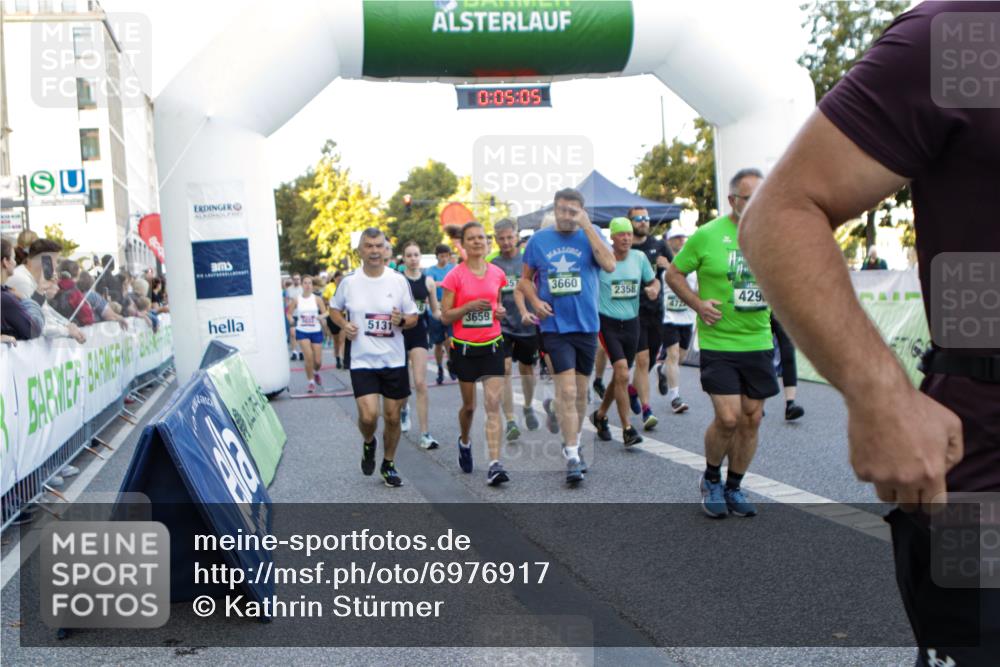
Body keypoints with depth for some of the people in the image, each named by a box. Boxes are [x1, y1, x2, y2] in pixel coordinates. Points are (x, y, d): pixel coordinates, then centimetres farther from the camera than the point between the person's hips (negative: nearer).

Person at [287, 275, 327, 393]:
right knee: (308, 357, -15)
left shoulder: (317, 299, -4)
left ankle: (316, 372, 39)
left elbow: (325, 313, -5)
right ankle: (311, 381, 3)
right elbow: (289, 313, 7)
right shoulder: (296, 300, -2)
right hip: (302, 331, 0)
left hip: (316, 331, 1)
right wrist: (291, 319, -14)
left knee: (318, 361, 3)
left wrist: (321, 316, -27)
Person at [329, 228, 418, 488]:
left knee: (392, 416, 8)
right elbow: (335, 309, 15)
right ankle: (368, 443, 21)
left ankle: (388, 464, 29)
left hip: (394, 359, 1)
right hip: (362, 361, -1)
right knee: (368, 416, -14)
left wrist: (402, 321, -17)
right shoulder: (349, 282, -1)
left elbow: (413, 317, 6)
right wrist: (344, 324, -5)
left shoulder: (398, 280, -1)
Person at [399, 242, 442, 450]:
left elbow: (435, 311, 9)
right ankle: (404, 409, 49)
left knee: (420, 383, -10)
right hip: (399, 333, 0)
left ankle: (425, 433, -8)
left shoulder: (428, 281, 2)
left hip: (419, 334, 0)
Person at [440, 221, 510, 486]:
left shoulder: (497, 273, 4)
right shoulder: (455, 276, -6)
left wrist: (501, 311, -2)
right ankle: (464, 442, 42)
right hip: (464, 347, -2)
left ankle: (495, 464, -13)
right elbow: (445, 316, -6)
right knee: (469, 406, 11)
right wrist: (469, 306, -20)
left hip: (492, 346, 2)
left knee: (493, 405, -9)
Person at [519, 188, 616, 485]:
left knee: (580, 390, 13)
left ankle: (573, 443, 31)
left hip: (586, 324, 1)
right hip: (555, 325, -1)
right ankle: (572, 455, -7)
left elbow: (609, 265, -18)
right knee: (566, 390, -11)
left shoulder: (590, 235, 0)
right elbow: (525, 278, 13)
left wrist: (588, 227, -17)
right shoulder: (539, 239, 4)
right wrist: (535, 301, -6)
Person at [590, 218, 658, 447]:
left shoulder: (639, 257, 2)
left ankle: (600, 415, 37)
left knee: (620, 376, 15)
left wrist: (654, 289, -7)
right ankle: (627, 429, -12)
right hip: (608, 323, -5)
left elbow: (653, 281, 15)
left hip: (631, 323, 5)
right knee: (622, 372, -18)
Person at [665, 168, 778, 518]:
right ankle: (711, 478, 17)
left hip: (759, 343, 4)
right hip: (718, 342, -4)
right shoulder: (707, 235, -6)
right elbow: (673, 273, 2)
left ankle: (733, 487, 25)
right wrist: (697, 304, -11)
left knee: (751, 419, 7)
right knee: (727, 418, -10)